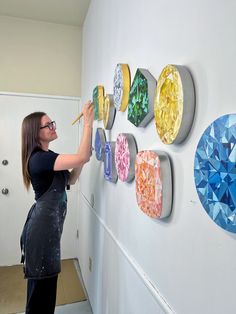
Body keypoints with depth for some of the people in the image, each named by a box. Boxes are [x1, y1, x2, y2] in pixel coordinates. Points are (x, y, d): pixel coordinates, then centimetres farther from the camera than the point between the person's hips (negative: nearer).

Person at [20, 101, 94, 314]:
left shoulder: (46, 156, 13)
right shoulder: (39, 158, -21)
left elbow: (70, 180, 13)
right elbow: (82, 158, -32)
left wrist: (81, 162, -2)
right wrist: (88, 122, -27)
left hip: (47, 224, 10)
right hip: (42, 226, -10)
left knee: (46, 280, 24)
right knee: (42, 283, 7)